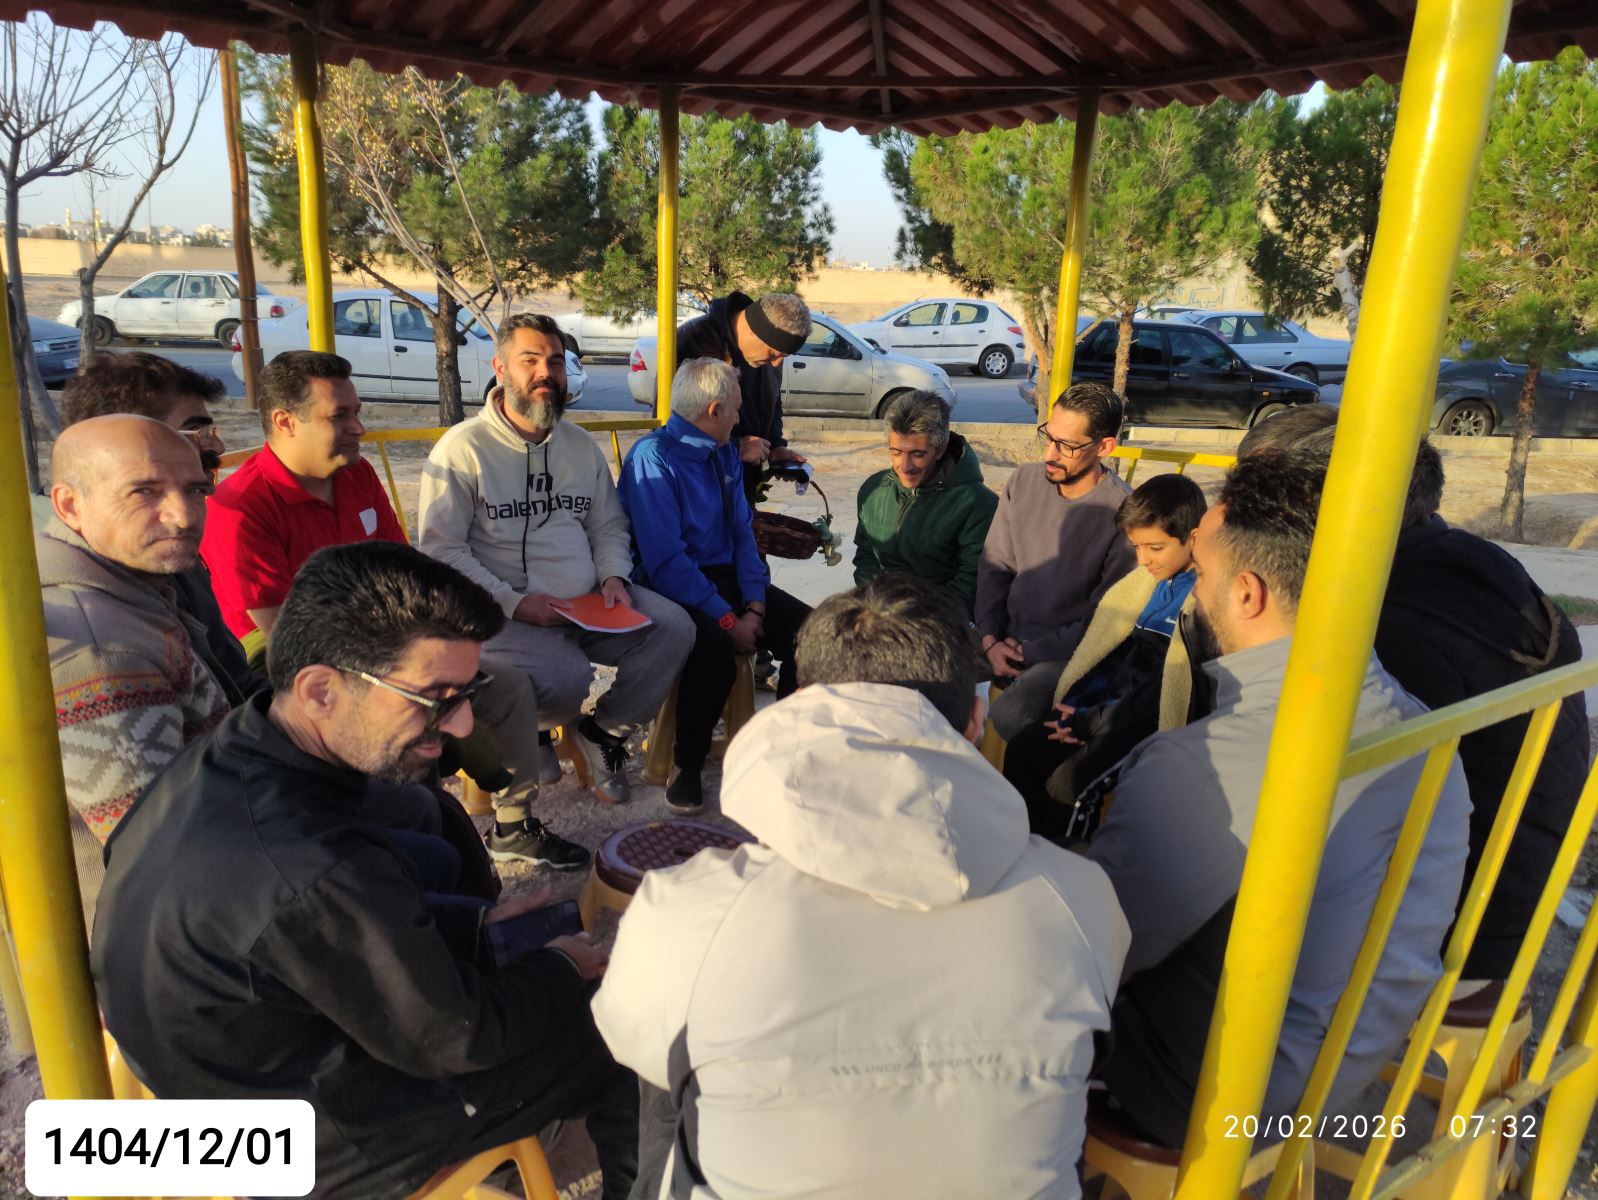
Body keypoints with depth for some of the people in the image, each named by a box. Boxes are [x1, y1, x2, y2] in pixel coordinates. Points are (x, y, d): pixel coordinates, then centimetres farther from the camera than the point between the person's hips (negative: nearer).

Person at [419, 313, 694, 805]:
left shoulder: (581, 446, 15)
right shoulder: (463, 448, -5)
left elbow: (609, 525, 20)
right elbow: (441, 548, -10)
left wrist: (613, 577, -2)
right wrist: (514, 602, -19)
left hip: (588, 603, 6)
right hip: (504, 613, -6)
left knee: (673, 628, -14)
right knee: (567, 674, -33)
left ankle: (606, 731, 8)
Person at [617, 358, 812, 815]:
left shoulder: (725, 453, 13)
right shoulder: (652, 458, -12)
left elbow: (743, 533, 10)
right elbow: (665, 560, -20)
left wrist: (755, 605, -5)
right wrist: (728, 619, -21)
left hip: (727, 578, 7)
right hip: (674, 590, -7)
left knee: (806, 627, -16)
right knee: (715, 648, -35)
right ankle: (688, 766, -11)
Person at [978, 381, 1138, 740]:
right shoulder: (1025, 480, 1)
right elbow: (993, 565, 7)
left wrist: (1031, 652, -12)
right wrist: (990, 640, -5)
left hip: (1067, 652, -6)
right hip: (1005, 635, 6)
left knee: (1010, 715, -31)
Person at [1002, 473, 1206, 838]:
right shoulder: (1146, 581, 8)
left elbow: (1166, 690, -19)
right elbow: (1098, 645, 12)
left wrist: (1091, 724, -13)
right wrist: (1078, 707, -4)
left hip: (1153, 725, -8)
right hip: (1109, 706, 8)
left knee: (1065, 783, -22)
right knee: (1021, 750, -3)